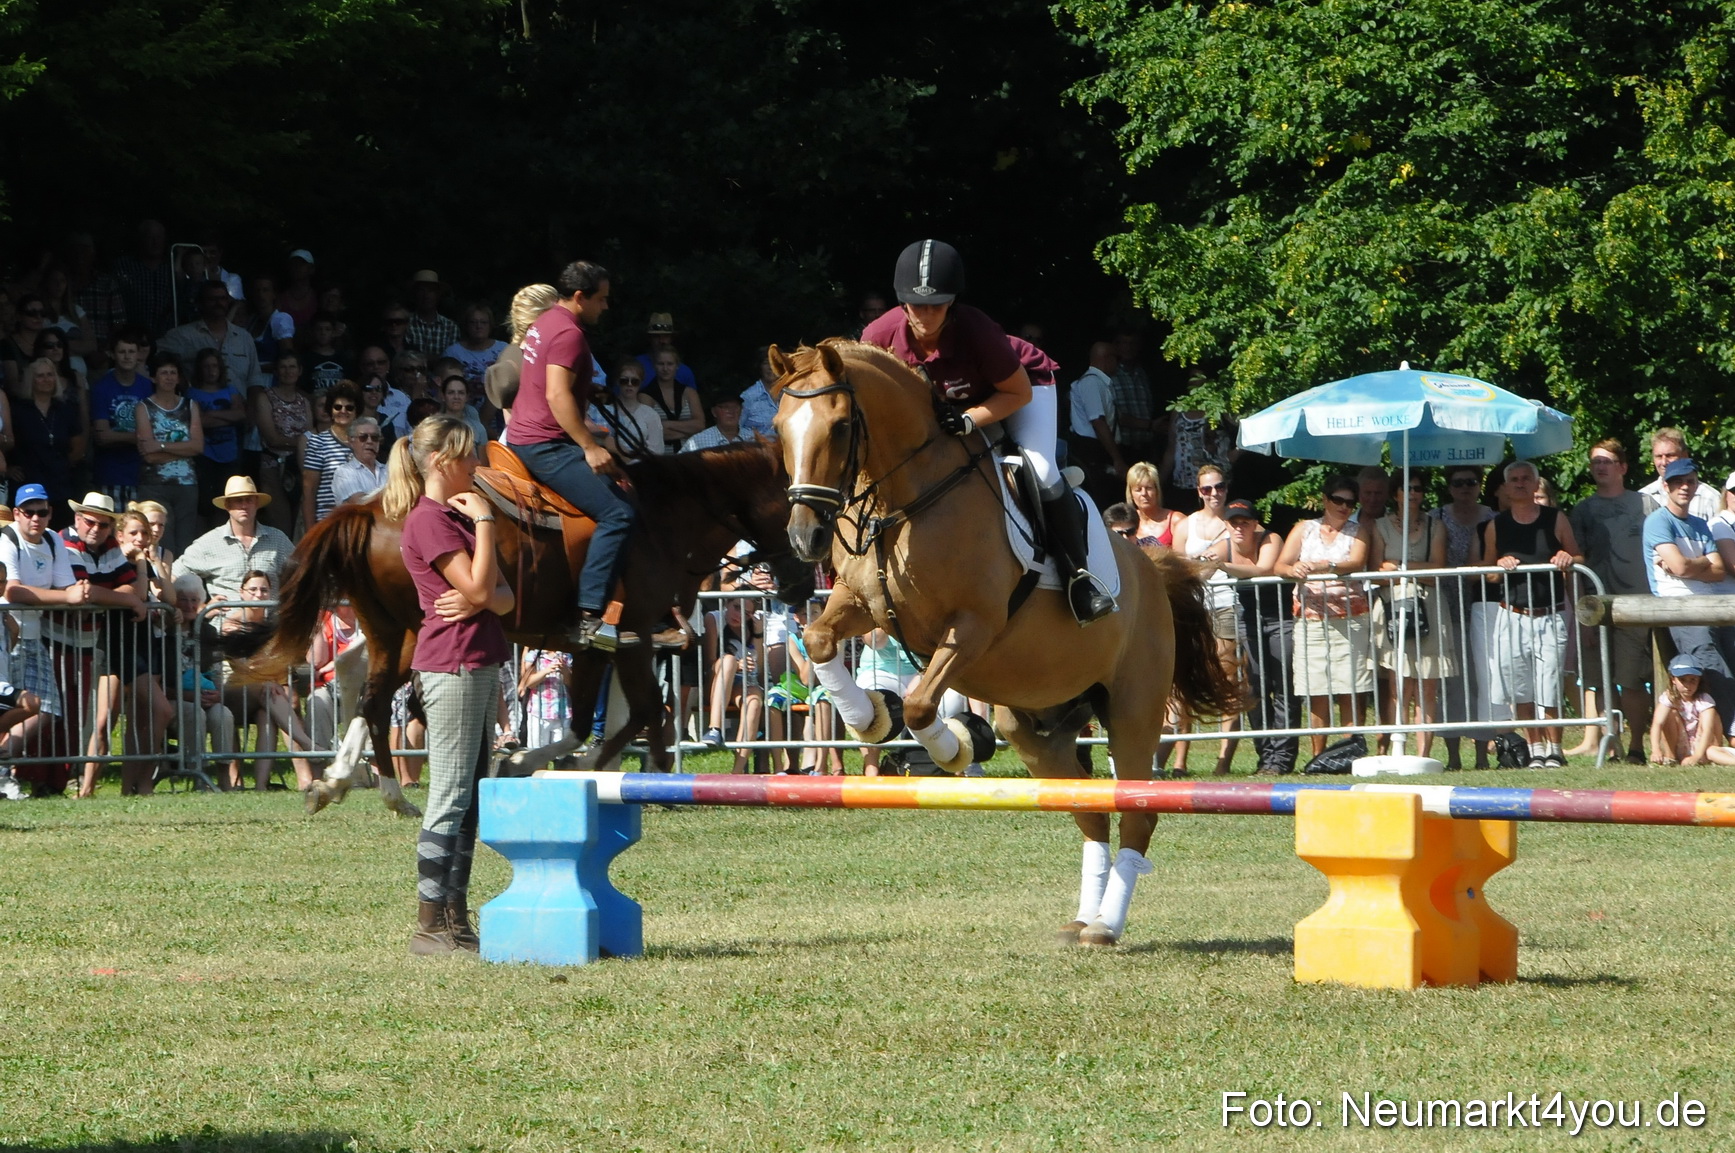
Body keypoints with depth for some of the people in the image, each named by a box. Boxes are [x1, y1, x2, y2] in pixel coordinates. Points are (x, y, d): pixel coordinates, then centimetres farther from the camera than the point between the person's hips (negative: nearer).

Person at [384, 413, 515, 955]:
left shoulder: (458, 517, 19)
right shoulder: (429, 520, -11)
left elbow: (502, 597, 13)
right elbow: (478, 587, -19)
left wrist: (480, 601, -9)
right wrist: (485, 522, -13)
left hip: (480, 665, 10)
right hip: (452, 668, -10)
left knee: (471, 800, 9)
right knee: (450, 797, -9)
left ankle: (456, 918, 12)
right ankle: (431, 924, -8)